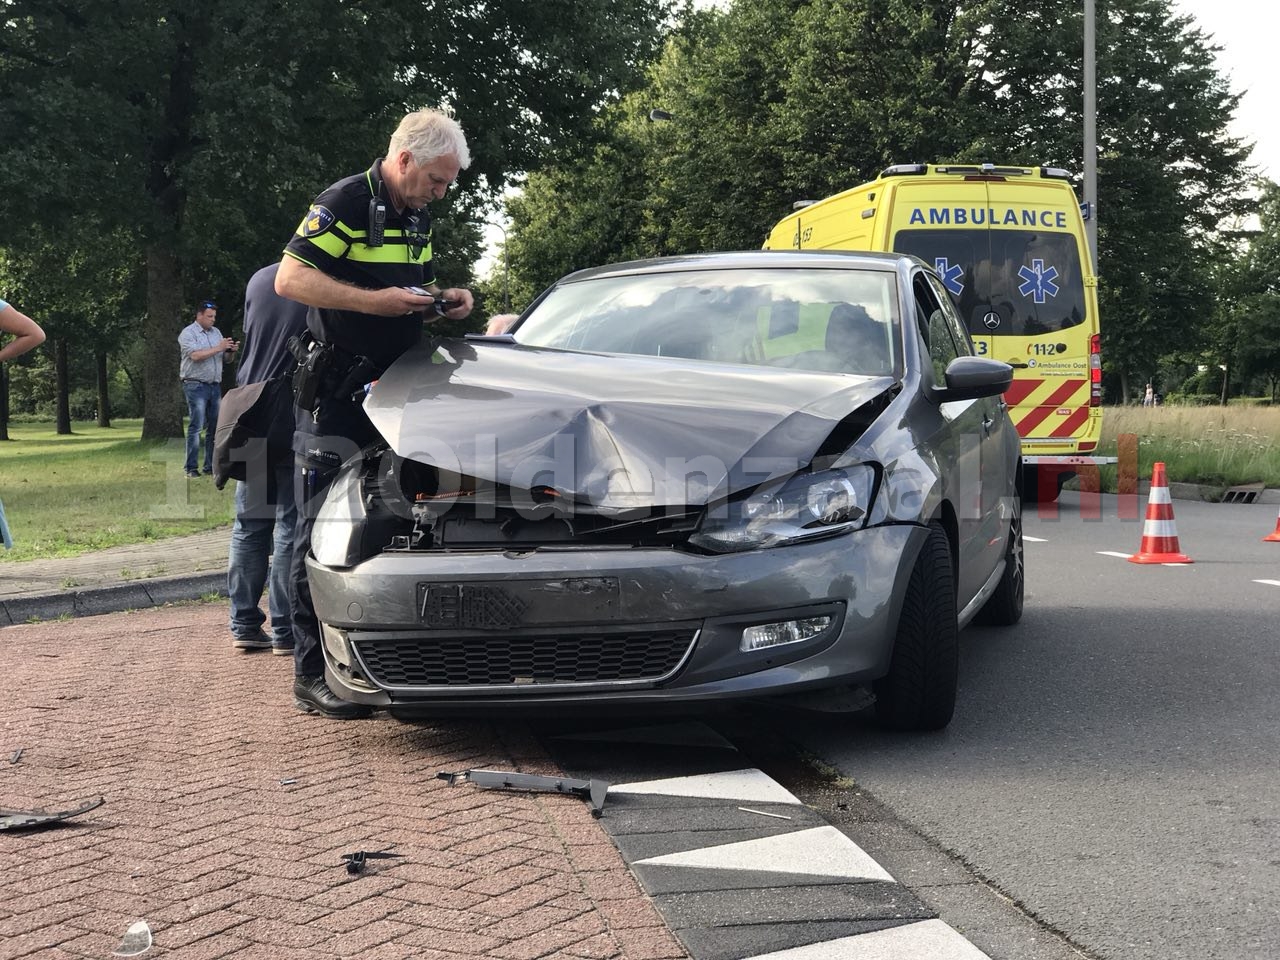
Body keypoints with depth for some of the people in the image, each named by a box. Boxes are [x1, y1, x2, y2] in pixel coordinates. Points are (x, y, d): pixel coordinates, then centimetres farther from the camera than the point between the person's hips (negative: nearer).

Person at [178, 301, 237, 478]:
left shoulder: (216, 332, 16)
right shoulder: (188, 333, -4)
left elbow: (224, 356, 16)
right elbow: (195, 355, -18)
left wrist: (231, 350, -6)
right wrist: (218, 348, -17)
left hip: (215, 385, 6)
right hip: (196, 385, -6)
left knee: (214, 427, 5)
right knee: (196, 427, -9)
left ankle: (211, 466, 9)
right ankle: (191, 468, -7)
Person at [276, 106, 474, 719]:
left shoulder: (418, 217, 15)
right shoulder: (345, 203, -12)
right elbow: (290, 279, -18)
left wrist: (443, 299, 7)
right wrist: (376, 301, -24)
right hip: (336, 398, -8)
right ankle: (313, 674, -4)